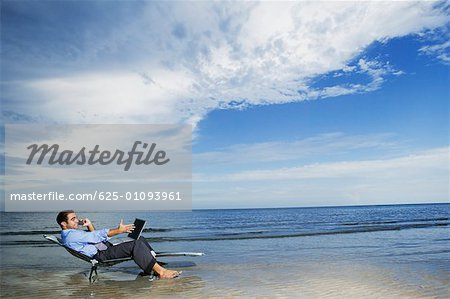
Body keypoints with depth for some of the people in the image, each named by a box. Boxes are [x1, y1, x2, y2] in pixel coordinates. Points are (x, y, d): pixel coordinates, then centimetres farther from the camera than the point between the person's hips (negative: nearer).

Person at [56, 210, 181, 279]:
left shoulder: (74, 233, 23)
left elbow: (94, 237, 29)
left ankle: (154, 265, -8)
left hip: (107, 249, 11)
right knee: (136, 244, -26)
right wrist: (118, 230, -20)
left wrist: (90, 225, 11)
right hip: (102, 255, -10)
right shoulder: (71, 235, -10)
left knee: (140, 239, 0)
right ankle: (161, 271, -27)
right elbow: (96, 236, -19)